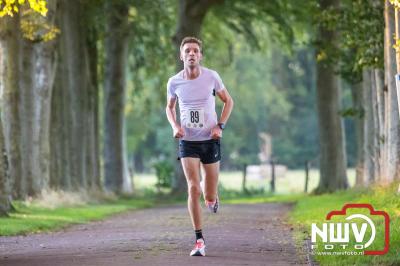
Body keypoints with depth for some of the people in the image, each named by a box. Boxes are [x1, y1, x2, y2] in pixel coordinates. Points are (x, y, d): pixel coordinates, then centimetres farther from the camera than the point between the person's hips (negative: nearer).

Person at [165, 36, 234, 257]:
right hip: (187, 141, 0)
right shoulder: (174, 82, -4)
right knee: (193, 189, -14)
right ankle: (199, 240, -7)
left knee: (209, 197, 5)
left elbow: (228, 101, 7)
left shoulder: (211, 77, -7)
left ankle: (212, 196, 45)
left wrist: (220, 126, -6)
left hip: (210, 140, 0)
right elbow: (169, 107, 15)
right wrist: (175, 125, -5)